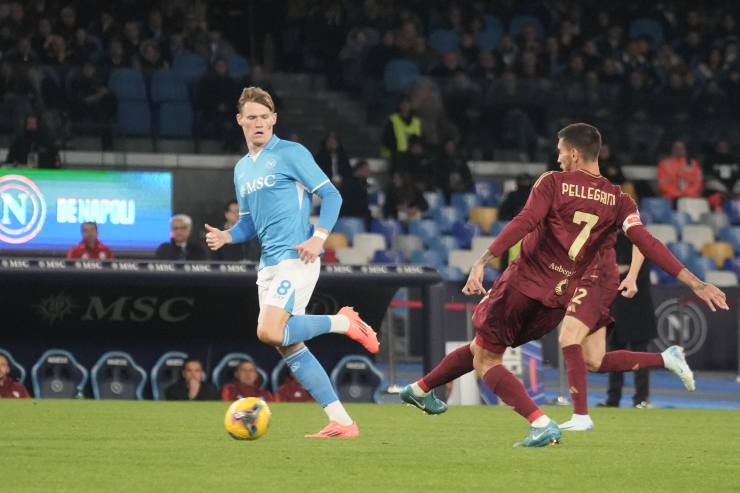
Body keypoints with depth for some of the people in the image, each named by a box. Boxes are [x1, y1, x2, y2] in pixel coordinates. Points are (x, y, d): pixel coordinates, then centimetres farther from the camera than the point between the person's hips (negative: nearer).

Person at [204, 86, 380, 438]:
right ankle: (342, 422, 4)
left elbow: (331, 195, -5)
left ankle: (344, 322, -3)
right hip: (269, 264, 8)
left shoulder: (291, 154, -4)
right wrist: (225, 237, 3)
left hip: (295, 259, -8)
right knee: (289, 347, 3)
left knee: (269, 332, -23)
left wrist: (318, 238, -19)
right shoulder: (241, 169, 18)